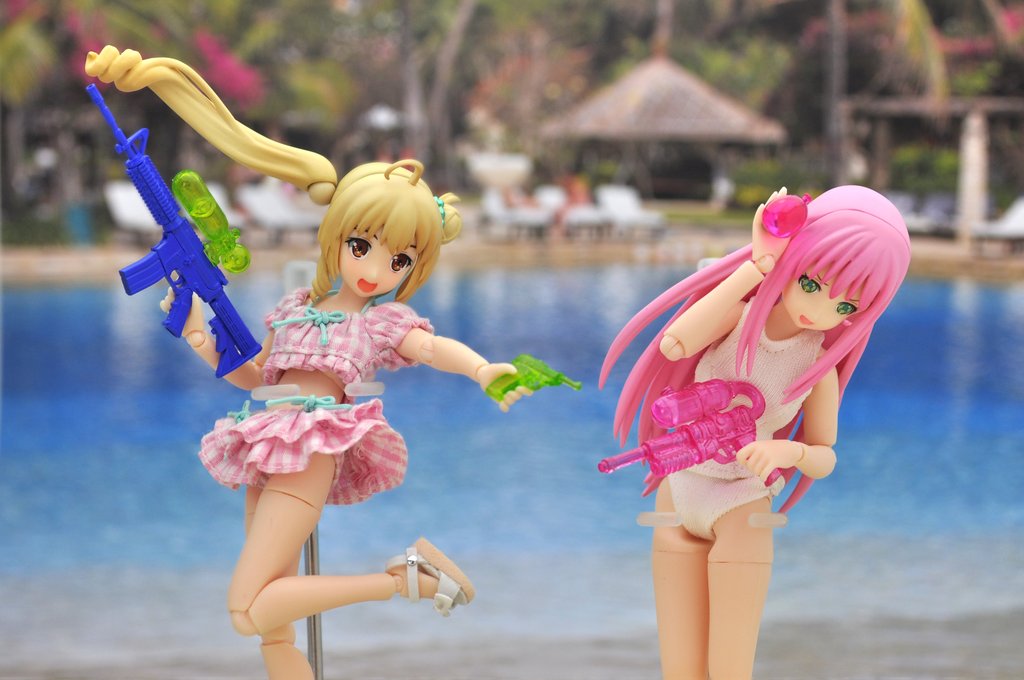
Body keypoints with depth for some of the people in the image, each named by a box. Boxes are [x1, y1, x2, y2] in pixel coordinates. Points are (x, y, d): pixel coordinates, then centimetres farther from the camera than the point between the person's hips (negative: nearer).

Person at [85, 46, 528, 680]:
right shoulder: (297, 307, 19)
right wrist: (204, 340, 14)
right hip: (270, 457, 7)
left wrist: (482, 367, -37)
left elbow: (434, 347, -17)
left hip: (311, 449, -7)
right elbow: (252, 374, 29)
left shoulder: (384, 321, 4)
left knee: (250, 613, -20)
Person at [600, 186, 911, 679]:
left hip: (741, 512, -2)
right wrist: (756, 266, -27)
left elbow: (824, 457, 1)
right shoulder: (737, 316, -9)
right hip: (678, 496, 2)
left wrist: (789, 451, -24)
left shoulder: (820, 365, -9)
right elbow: (675, 344, -29)